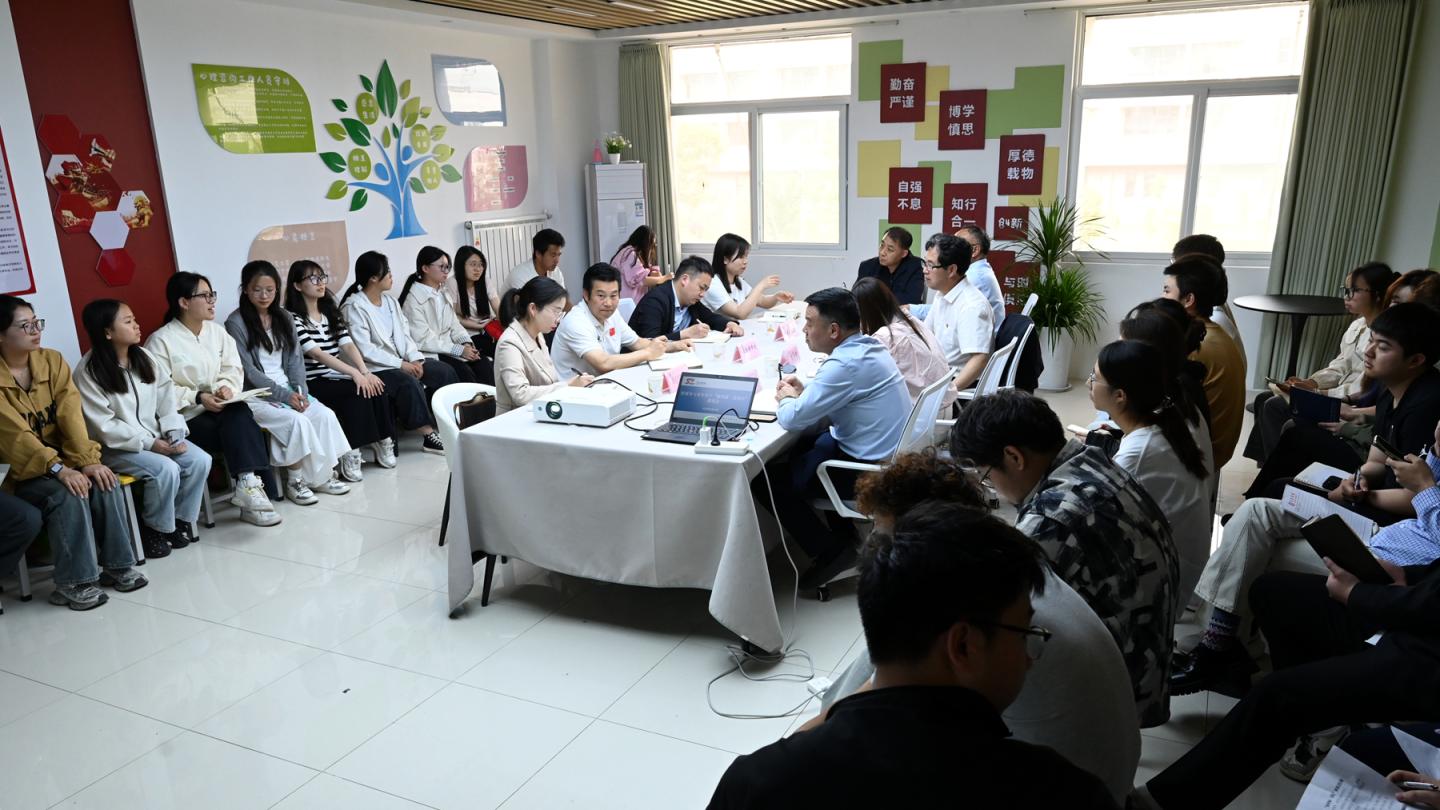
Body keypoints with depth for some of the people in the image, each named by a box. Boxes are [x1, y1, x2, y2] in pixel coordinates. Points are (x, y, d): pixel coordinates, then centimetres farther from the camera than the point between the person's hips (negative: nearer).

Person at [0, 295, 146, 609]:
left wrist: (87, 461, -22)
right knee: (67, 495, -29)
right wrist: (58, 469, -34)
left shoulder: (52, 360, 1)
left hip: (62, 460, 4)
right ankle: (73, 583, -21)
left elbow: (71, 414, -9)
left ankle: (117, 565, -10)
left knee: (104, 483, -21)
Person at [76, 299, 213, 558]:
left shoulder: (143, 357, 4)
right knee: (166, 470, -28)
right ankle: (154, 528, -4)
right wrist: (148, 443, -20)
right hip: (115, 446, -6)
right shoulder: (88, 371, -14)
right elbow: (104, 425, -17)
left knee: (200, 460, -14)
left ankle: (181, 519, 5)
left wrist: (173, 434, -11)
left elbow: (166, 398, 4)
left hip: (155, 437, 6)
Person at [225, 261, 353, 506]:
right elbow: (248, 371, -12)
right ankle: (296, 480, -13)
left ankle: (324, 473, -6)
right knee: (296, 421, -29)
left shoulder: (284, 317, 11)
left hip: (289, 390, 5)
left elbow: (295, 359, 9)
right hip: (256, 396, -5)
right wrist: (284, 395, -17)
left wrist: (300, 391, -8)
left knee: (325, 415, -19)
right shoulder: (236, 323, -7)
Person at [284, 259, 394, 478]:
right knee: (358, 392, -29)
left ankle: (383, 441, -10)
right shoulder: (293, 318, -7)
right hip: (313, 384, -6)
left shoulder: (331, 312, 15)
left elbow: (348, 345, 3)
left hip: (337, 377, 6)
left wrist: (366, 372, -14)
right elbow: (317, 354, -18)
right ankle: (350, 455, -24)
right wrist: (355, 373, -27)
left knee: (376, 388, -21)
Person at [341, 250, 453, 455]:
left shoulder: (389, 300, 14)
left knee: (445, 372, -9)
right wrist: (401, 364, -19)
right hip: (375, 368, -8)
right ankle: (428, 434, -26)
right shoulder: (354, 307, -11)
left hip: (402, 361, 8)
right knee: (408, 382, -34)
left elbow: (404, 333, 10)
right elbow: (364, 350, -18)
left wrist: (415, 359, -8)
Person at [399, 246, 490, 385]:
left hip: (448, 347, 7)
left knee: (485, 366, -18)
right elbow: (423, 340, -16)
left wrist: (466, 343, -7)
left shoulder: (443, 293, 15)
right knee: (465, 373, -28)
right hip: (429, 354, -7)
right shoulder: (413, 298, -10)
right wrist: (460, 350, -19)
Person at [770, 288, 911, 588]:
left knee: (772, 483, 0)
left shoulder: (846, 364, -26)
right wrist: (804, 391, 4)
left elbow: (793, 419, -23)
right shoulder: (867, 346, 4)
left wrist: (786, 399, -1)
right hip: (889, 453, 10)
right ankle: (845, 536, 29)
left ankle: (831, 552, 9)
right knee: (802, 447, 26)